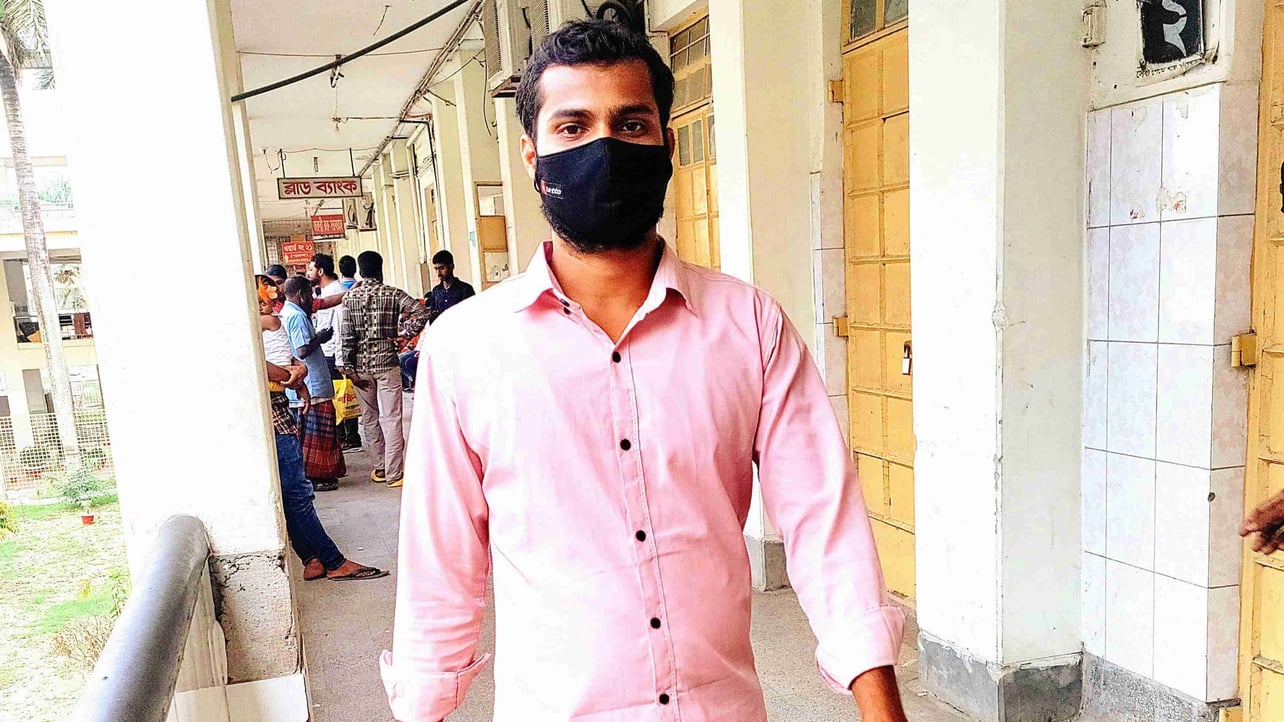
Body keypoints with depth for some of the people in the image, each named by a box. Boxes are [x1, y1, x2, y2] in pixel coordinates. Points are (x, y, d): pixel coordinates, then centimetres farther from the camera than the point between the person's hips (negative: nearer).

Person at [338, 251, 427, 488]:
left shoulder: (349, 297, 0)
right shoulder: (392, 294, -5)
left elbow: (347, 336, -4)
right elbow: (422, 313, -17)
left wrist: (348, 368, 0)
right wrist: (404, 333, -4)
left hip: (361, 365, 2)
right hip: (387, 362, -2)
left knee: (370, 417, 14)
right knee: (391, 418, 0)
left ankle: (379, 468, 22)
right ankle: (393, 473, 1)